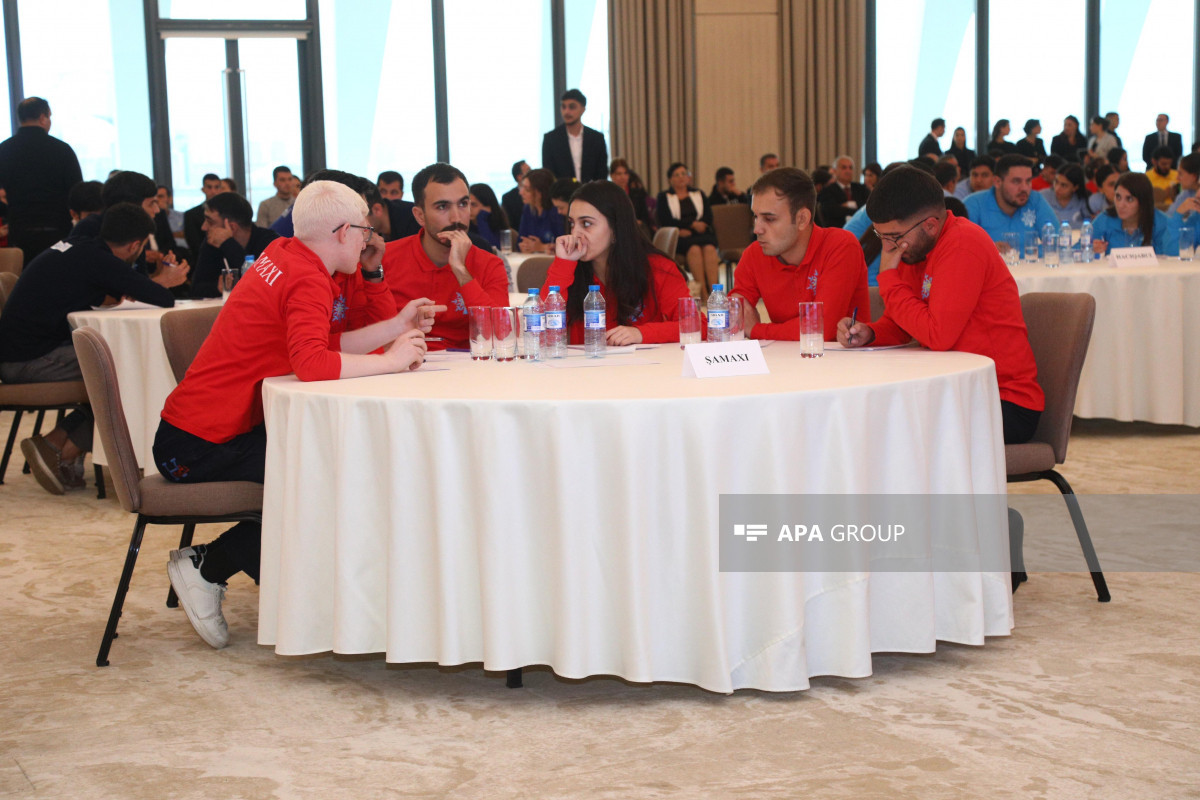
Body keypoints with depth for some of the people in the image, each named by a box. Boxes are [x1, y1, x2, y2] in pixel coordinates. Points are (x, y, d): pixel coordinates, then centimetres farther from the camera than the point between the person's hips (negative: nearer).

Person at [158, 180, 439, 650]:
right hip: (199, 447, -9)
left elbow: (326, 345, 11)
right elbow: (312, 363, -35)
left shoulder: (285, 255, 9)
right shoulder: (308, 281, -18)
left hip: (195, 430, 9)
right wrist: (390, 360, -22)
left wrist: (398, 326, 9)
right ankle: (207, 565, -2)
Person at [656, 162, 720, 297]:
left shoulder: (699, 195, 25)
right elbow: (666, 221, -1)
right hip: (678, 237, -3)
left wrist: (686, 230, -9)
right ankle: (703, 294, -40)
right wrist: (693, 224, -9)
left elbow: (709, 217, 9)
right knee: (694, 248, -35)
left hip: (700, 234, 3)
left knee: (709, 248, -32)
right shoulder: (663, 197, 15)